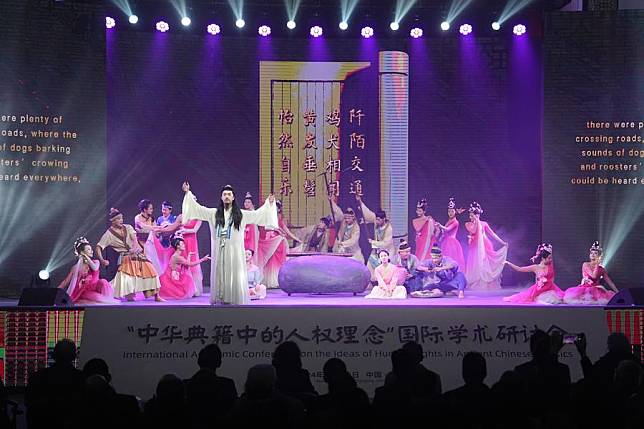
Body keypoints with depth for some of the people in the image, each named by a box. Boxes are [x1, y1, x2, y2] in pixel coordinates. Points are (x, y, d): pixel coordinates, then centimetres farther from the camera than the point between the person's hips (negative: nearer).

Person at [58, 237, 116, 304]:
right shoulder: (76, 267, 9)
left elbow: (95, 268, -13)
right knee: (97, 297, -36)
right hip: (84, 291, -3)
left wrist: (86, 257, -3)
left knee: (102, 282, -31)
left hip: (94, 288, 3)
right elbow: (66, 281, 11)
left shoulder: (96, 262, 11)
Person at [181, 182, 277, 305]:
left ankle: (235, 301, 0)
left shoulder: (241, 214, 6)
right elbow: (197, 208, 10)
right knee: (219, 275, 2)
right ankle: (219, 301, 5)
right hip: (219, 252, 2)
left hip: (234, 251, -2)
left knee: (234, 277, -3)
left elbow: (257, 214, 5)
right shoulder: (214, 213, 9)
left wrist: (269, 204, -3)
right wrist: (188, 193, 8)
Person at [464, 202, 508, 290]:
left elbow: (492, 234, 6)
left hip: (485, 246, 0)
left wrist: (502, 242, 1)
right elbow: (473, 231, -15)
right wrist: (476, 221, -14)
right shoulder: (468, 224, 4)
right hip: (475, 247, 0)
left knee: (486, 264, -1)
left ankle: (488, 284, 3)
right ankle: (476, 285, -1)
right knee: (476, 265, -4)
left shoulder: (484, 224, 4)